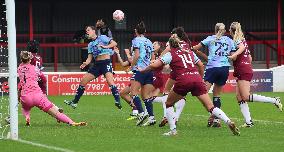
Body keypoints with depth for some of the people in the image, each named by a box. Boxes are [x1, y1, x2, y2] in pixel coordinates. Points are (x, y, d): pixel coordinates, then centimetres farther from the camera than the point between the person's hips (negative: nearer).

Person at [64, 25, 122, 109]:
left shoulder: (102, 38, 1)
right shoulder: (90, 44, 18)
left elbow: (114, 43, -8)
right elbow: (90, 58, 12)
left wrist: (106, 46, -24)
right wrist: (85, 63, -9)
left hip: (106, 62, -7)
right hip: (97, 64, 7)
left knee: (110, 81, -28)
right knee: (83, 81, 3)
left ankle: (118, 101, -31)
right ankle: (74, 102, 12)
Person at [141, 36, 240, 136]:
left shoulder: (170, 54, 11)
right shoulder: (190, 52, 25)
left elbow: (154, 65, 3)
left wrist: (143, 70, 19)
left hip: (183, 80, -4)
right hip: (197, 78, 4)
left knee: (169, 104, 19)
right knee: (210, 107, 1)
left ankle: (173, 130, 11)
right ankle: (229, 122, -18)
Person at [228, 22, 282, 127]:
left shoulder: (237, 40, -5)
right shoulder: (243, 40, 22)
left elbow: (241, 47, -29)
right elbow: (250, 58, 25)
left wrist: (234, 55, -43)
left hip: (243, 71, -10)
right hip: (247, 70, 10)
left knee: (246, 97, -13)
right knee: (239, 98, 4)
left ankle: (274, 101, -13)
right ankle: (248, 122, -4)